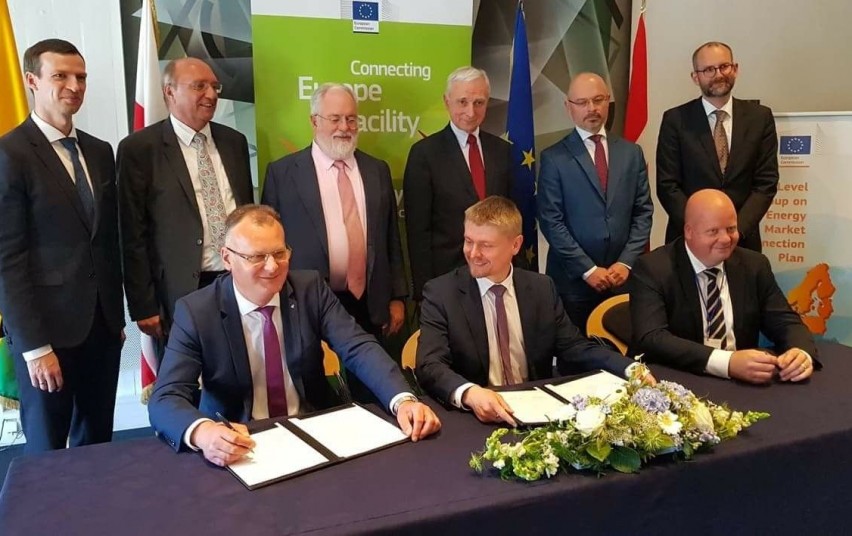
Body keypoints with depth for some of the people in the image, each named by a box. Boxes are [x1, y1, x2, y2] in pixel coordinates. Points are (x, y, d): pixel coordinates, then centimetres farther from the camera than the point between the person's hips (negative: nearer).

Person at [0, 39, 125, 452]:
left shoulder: (99, 152, 11)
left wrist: (117, 314, 14)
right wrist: (33, 346, -15)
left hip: (102, 323, 6)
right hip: (46, 328, -6)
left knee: (96, 444, 16)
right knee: (47, 453, 10)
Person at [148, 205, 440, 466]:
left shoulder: (311, 288, -4)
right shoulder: (196, 311, -11)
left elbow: (359, 347, -12)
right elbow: (165, 399, -17)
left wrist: (403, 400, -31)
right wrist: (202, 432, -40)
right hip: (239, 444, 0)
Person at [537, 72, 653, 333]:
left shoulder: (631, 152, 9)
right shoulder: (553, 158, -3)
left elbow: (643, 212, 7)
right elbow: (551, 221, -8)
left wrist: (626, 262, -5)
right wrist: (587, 269, -12)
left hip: (623, 276, 3)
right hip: (573, 279, -3)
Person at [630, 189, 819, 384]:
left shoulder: (754, 265, 5)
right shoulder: (652, 269, -10)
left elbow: (785, 321, 7)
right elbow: (650, 339, -22)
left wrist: (802, 353, -17)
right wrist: (726, 362, -32)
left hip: (743, 385, 5)